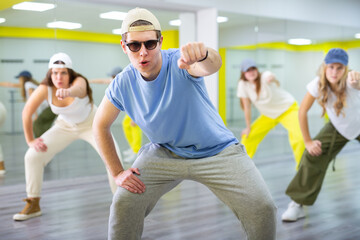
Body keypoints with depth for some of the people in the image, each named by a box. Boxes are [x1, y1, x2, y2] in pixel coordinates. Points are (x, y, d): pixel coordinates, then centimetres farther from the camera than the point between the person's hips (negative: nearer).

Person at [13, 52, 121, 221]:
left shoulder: (79, 80, -33)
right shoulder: (45, 89, -24)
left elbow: (78, 89, -60)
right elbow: (27, 112, -14)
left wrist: (68, 92, -83)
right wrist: (30, 141, -12)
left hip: (91, 124, -3)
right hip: (65, 126, 3)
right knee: (33, 156, -8)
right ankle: (33, 205, 10)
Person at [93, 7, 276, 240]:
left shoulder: (181, 62, -23)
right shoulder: (122, 85, -12)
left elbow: (212, 65, -47)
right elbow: (101, 126, 3)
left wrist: (203, 55, -72)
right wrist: (117, 172, -3)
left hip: (217, 150, -2)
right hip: (164, 152, 3)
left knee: (261, 208, -15)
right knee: (124, 203, -14)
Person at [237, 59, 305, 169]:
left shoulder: (264, 76, -26)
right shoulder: (243, 84, -14)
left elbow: (270, 77, -52)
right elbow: (247, 107, -7)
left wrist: (271, 79, -75)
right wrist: (248, 128, -3)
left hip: (288, 109, -4)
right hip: (268, 115, 5)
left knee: (299, 137, -25)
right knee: (248, 136, 2)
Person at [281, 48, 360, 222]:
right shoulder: (318, 85, -25)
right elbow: (302, 111, -16)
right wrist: (308, 141, -13)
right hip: (337, 128, 1)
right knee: (313, 156, -13)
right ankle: (298, 204, -4)